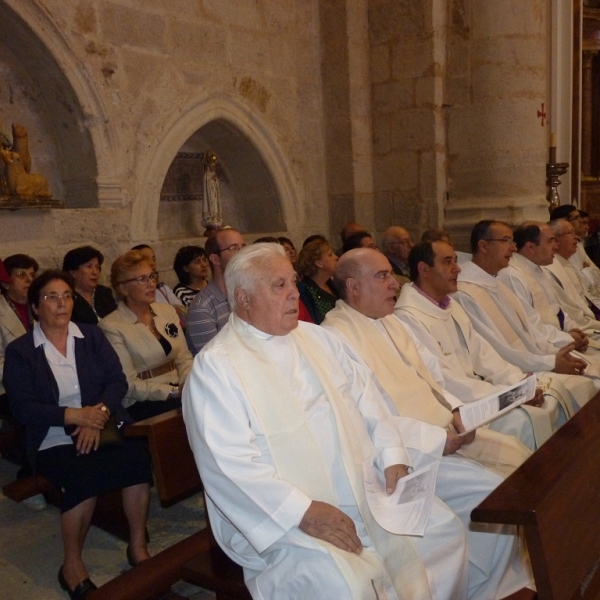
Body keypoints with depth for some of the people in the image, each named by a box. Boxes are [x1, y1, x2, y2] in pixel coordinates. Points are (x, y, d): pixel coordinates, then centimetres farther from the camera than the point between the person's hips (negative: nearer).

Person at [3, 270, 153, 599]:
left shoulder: (92, 335, 11)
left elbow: (117, 380, 2)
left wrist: (99, 414, -17)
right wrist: (74, 415, -18)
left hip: (101, 425, 2)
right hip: (54, 439, -2)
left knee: (138, 457, -28)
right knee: (83, 476, -32)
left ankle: (138, 545, -9)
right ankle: (72, 564, -8)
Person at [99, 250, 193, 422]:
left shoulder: (167, 311, 11)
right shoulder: (112, 326, -7)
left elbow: (184, 357, 8)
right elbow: (129, 385, -11)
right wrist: (175, 391, -19)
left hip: (178, 391, 6)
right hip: (140, 405, -6)